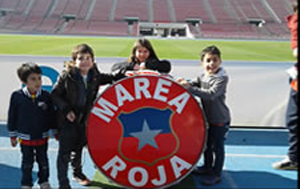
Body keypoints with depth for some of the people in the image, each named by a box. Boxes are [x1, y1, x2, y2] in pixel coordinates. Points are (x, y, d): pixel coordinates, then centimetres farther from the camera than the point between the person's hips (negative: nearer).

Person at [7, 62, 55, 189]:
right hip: (25, 138, -2)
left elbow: (51, 115, 3)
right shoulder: (17, 96, -14)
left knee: (43, 162, 16)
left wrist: (55, 131, 10)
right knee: (27, 163, 12)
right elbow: (12, 117, -4)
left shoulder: (46, 96, -9)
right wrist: (13, 136, 2)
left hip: (42, 137, 2)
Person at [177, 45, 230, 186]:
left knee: (217, 146, 3)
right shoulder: (203, 77, 4)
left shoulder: (222, 78, -21)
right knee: (207, 144, 20)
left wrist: (190, 88, -37)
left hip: (220, 119, -7)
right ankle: (207, 166, 38)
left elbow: (211, 94, -32)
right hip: (208, 117, 7)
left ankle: (216, 174, 16)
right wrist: (183, 83, -26)